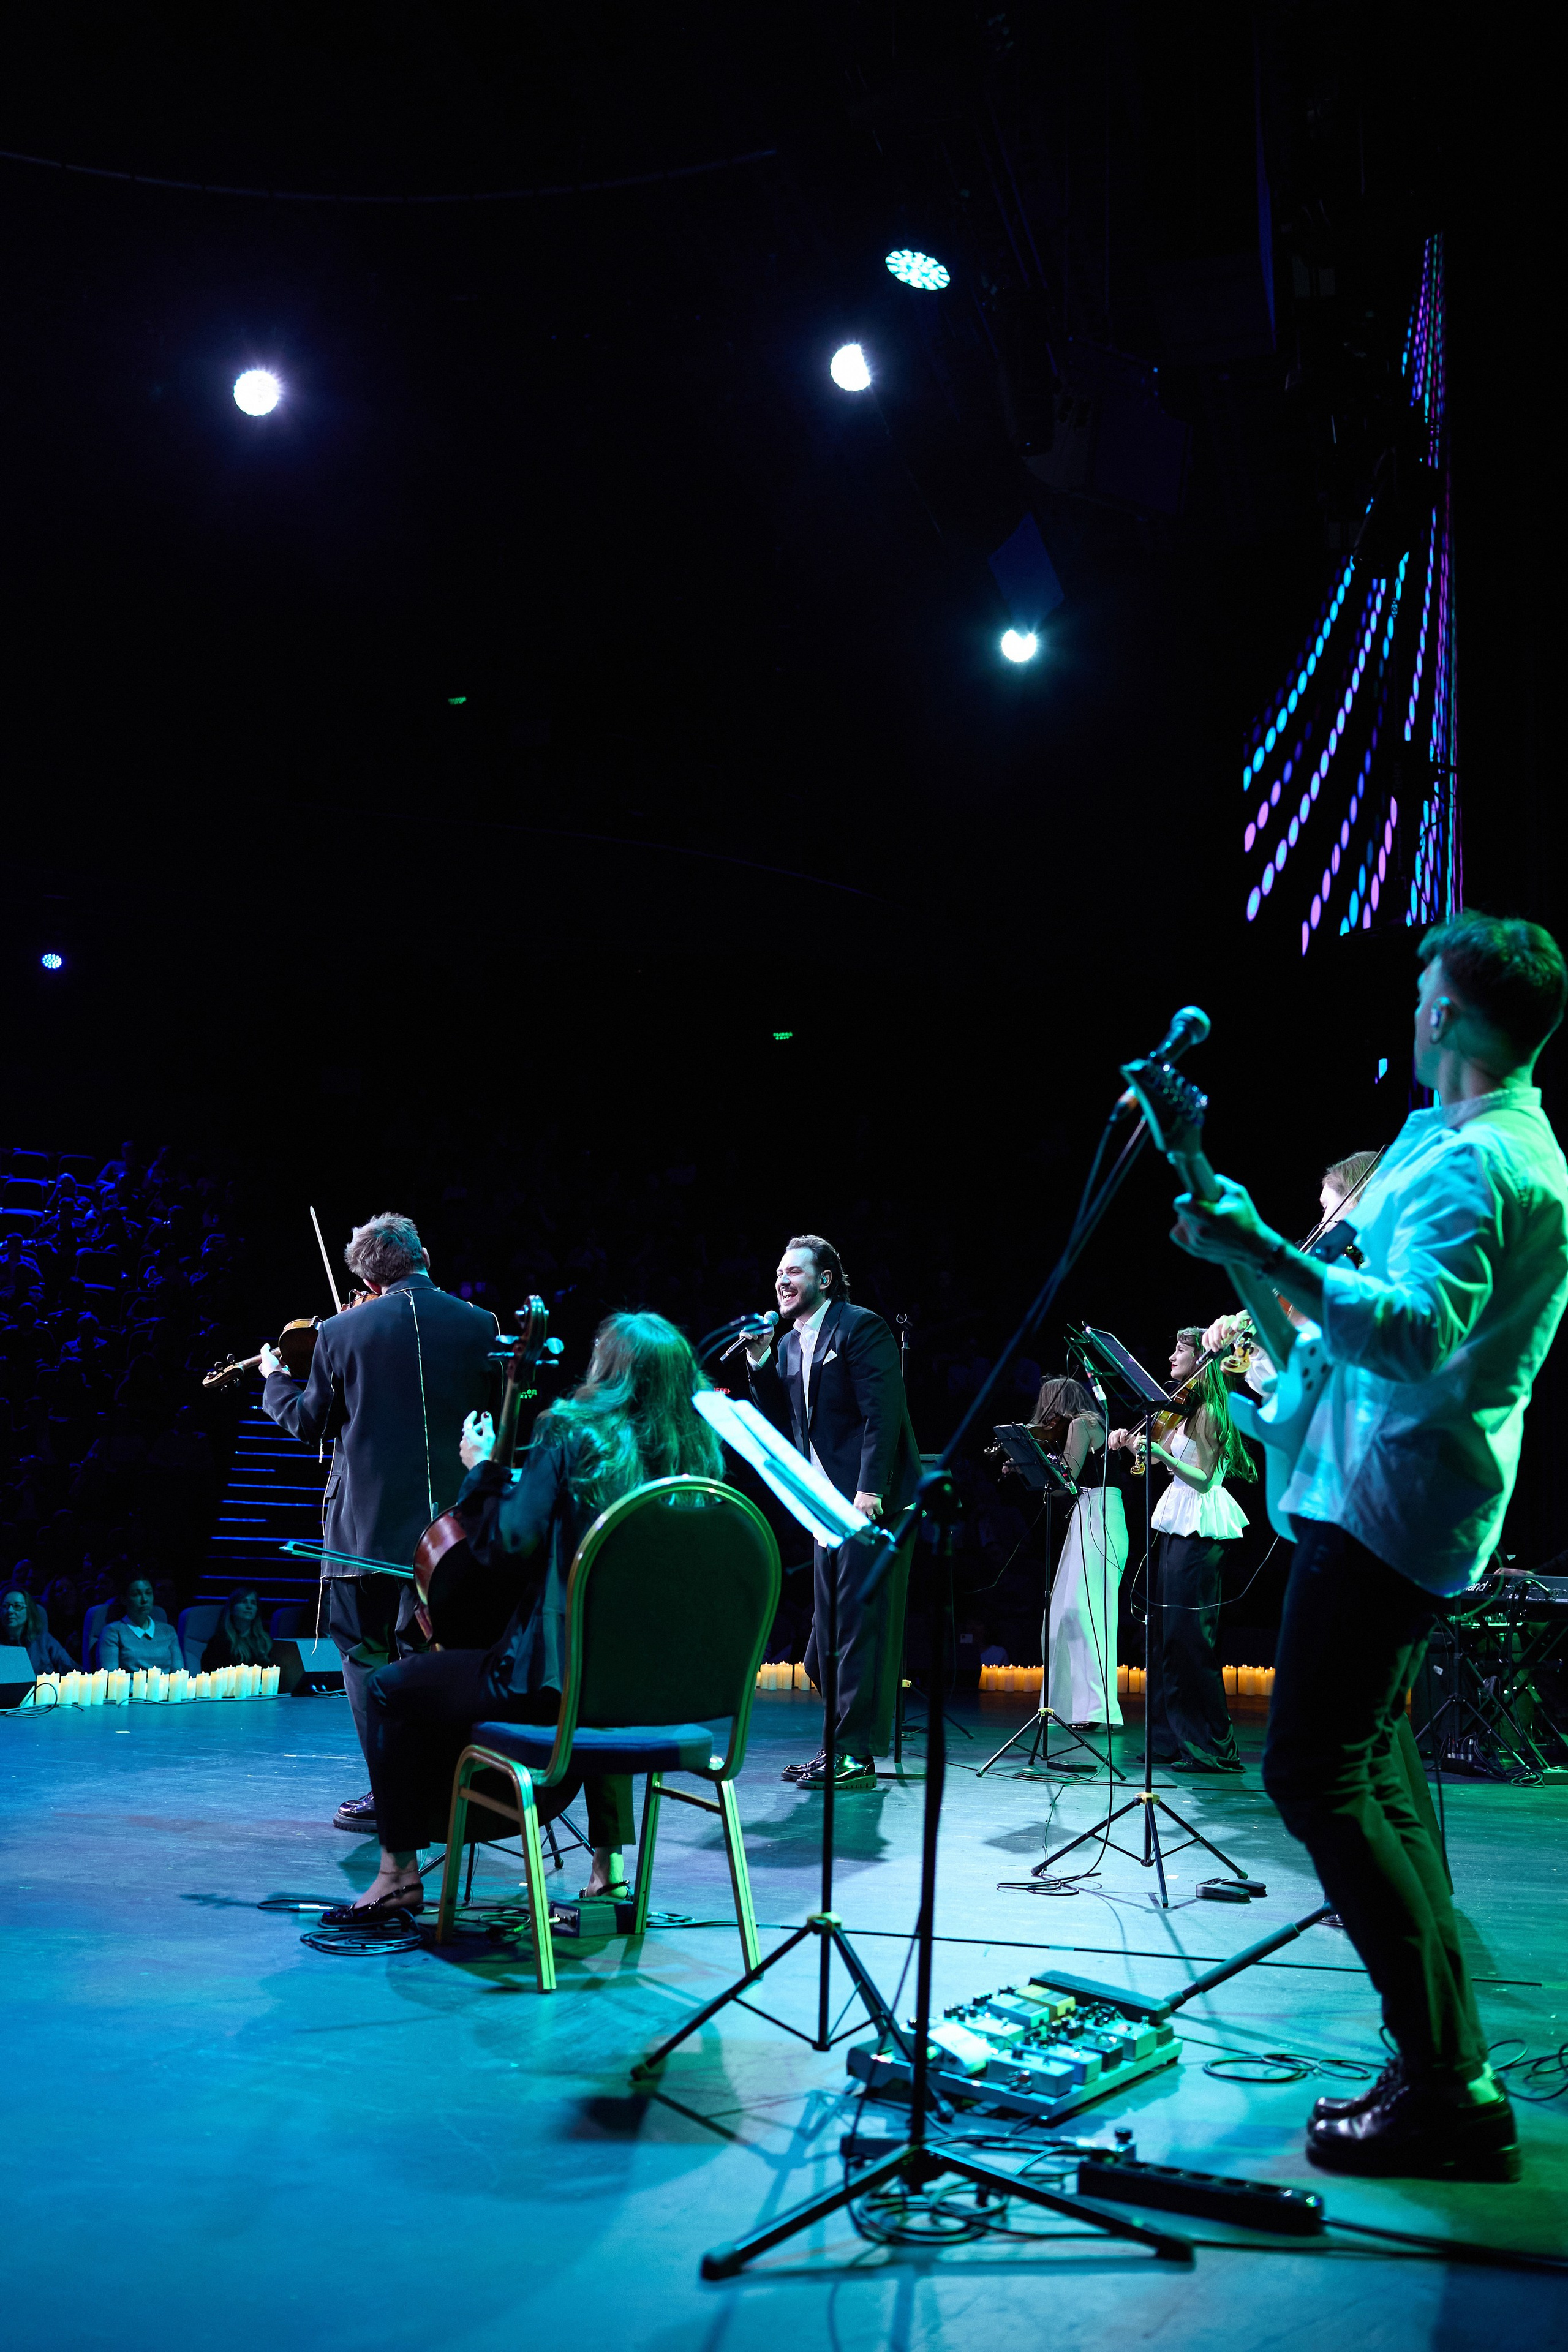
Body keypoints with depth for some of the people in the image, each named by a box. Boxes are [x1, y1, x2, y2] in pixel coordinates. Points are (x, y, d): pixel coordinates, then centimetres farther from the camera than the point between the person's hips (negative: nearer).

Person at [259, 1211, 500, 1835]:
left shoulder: (341, 1333, -7)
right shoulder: (479, 1325, -2)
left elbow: (310, 1425, 3)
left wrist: (275, 1380, 21)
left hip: (368, 1520, -3)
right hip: (449, 1521, 3)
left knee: (367, 1655, 7)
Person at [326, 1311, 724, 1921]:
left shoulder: (570, 1435, -11)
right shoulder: (698, 1454, 5)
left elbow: (509, 1543, -14)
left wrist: (483, 1470, 3)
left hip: (554, 1676, -6)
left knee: (390, 1691, 13)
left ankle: (399, 1871, 19)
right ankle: (609, 1864, 38)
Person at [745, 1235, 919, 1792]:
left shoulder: (861, 1328, -7)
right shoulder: (788, 1346, 17)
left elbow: (883, 1412, -15)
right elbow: (782, 1425, 15)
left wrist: (870, 1490, -22)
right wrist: (760, 1367, 4)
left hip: (873, 1499, -9)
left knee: (861, 1622, -8)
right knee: (830, 1627, 10)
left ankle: (856, 1755, -6)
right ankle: (842, 1744, 18)